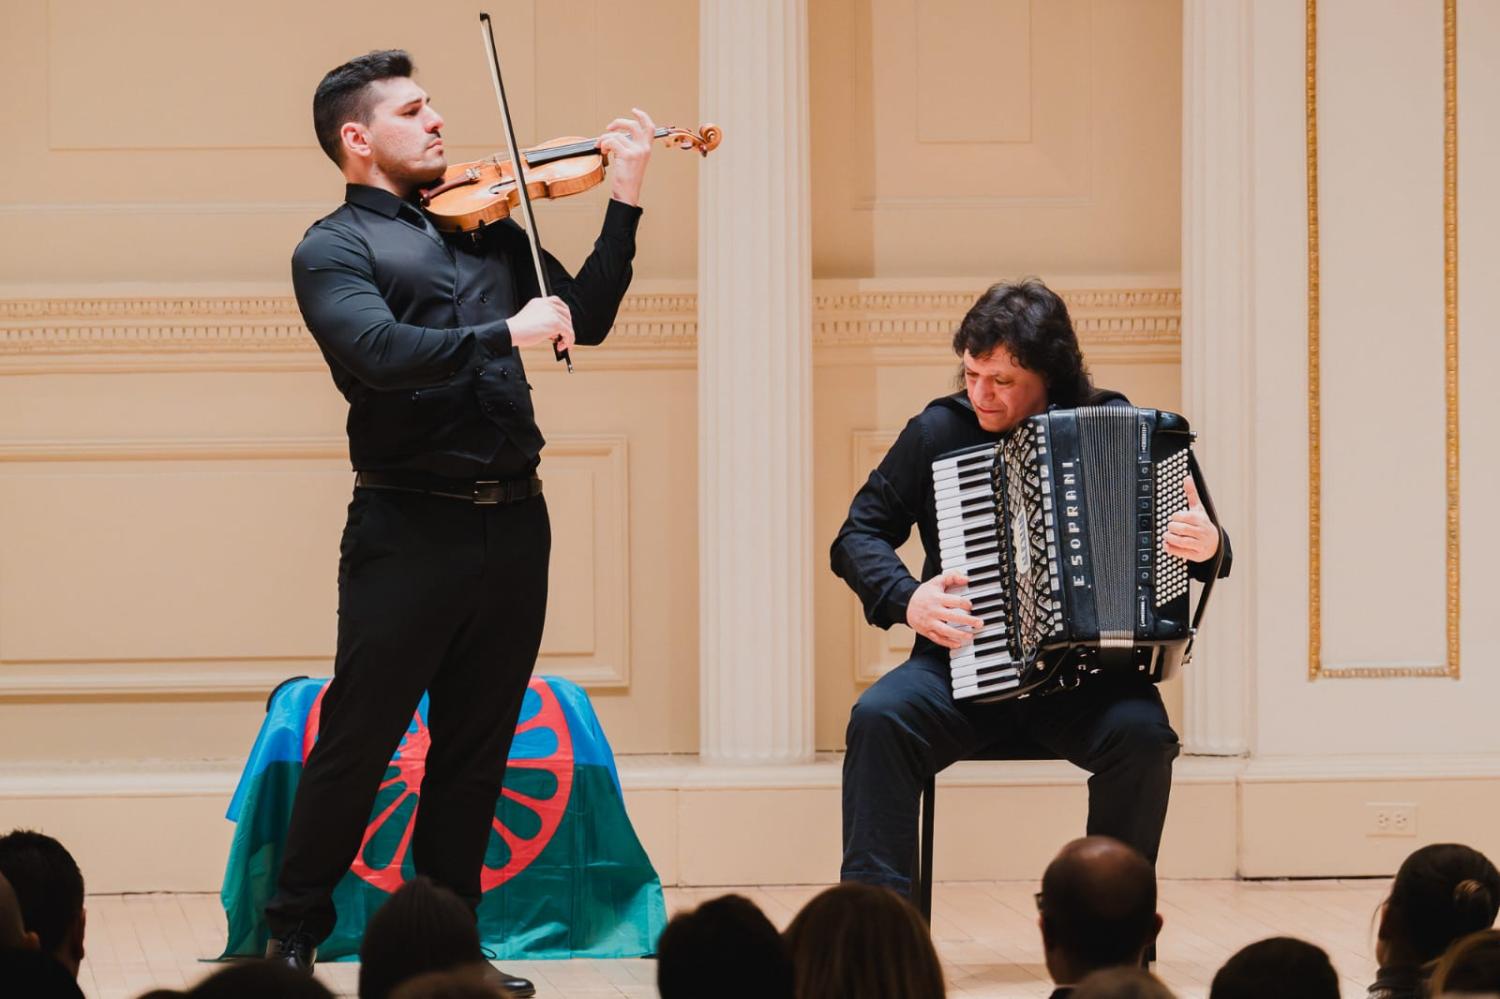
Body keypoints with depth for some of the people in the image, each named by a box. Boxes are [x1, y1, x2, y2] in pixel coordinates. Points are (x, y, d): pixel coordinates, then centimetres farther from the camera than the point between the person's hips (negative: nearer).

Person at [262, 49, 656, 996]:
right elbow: (382, 352, -19)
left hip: (513, 520, 6)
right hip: (410, 526, -6)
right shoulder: (333, 249, -2)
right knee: (357, 743, -1)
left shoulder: (483, 226, 16)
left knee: (477, 750, 10)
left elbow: (584, 317, 14)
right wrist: (504, 332, -23)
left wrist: (626, 196, 7)